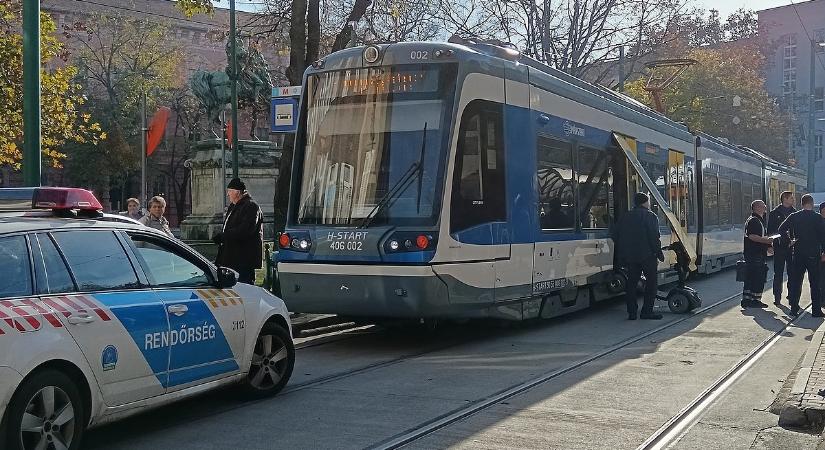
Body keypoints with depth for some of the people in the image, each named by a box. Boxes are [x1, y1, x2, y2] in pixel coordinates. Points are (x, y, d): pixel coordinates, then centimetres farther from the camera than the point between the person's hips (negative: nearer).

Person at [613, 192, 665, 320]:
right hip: (647, 255, -5)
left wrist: (621, 255, 14)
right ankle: (647, 311, -2)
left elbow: (616, 235, 10)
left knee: (631, 282, 9)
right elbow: (654, 237, -13)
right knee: (651, 281, 3)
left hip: (629, 256, 5)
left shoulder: (626, 216, 12)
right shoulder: (650, 216, -5)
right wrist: (659, 252, -5)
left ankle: (632, 312, 7)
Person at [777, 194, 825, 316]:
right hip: (814, 254, -2)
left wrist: (789, 242, 5)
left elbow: (781, 229, -6)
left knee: (795, 282, 8)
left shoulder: (794, 217, -1)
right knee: (815, 283, 4)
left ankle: (794, 308, 8)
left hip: (798, 253, 2)